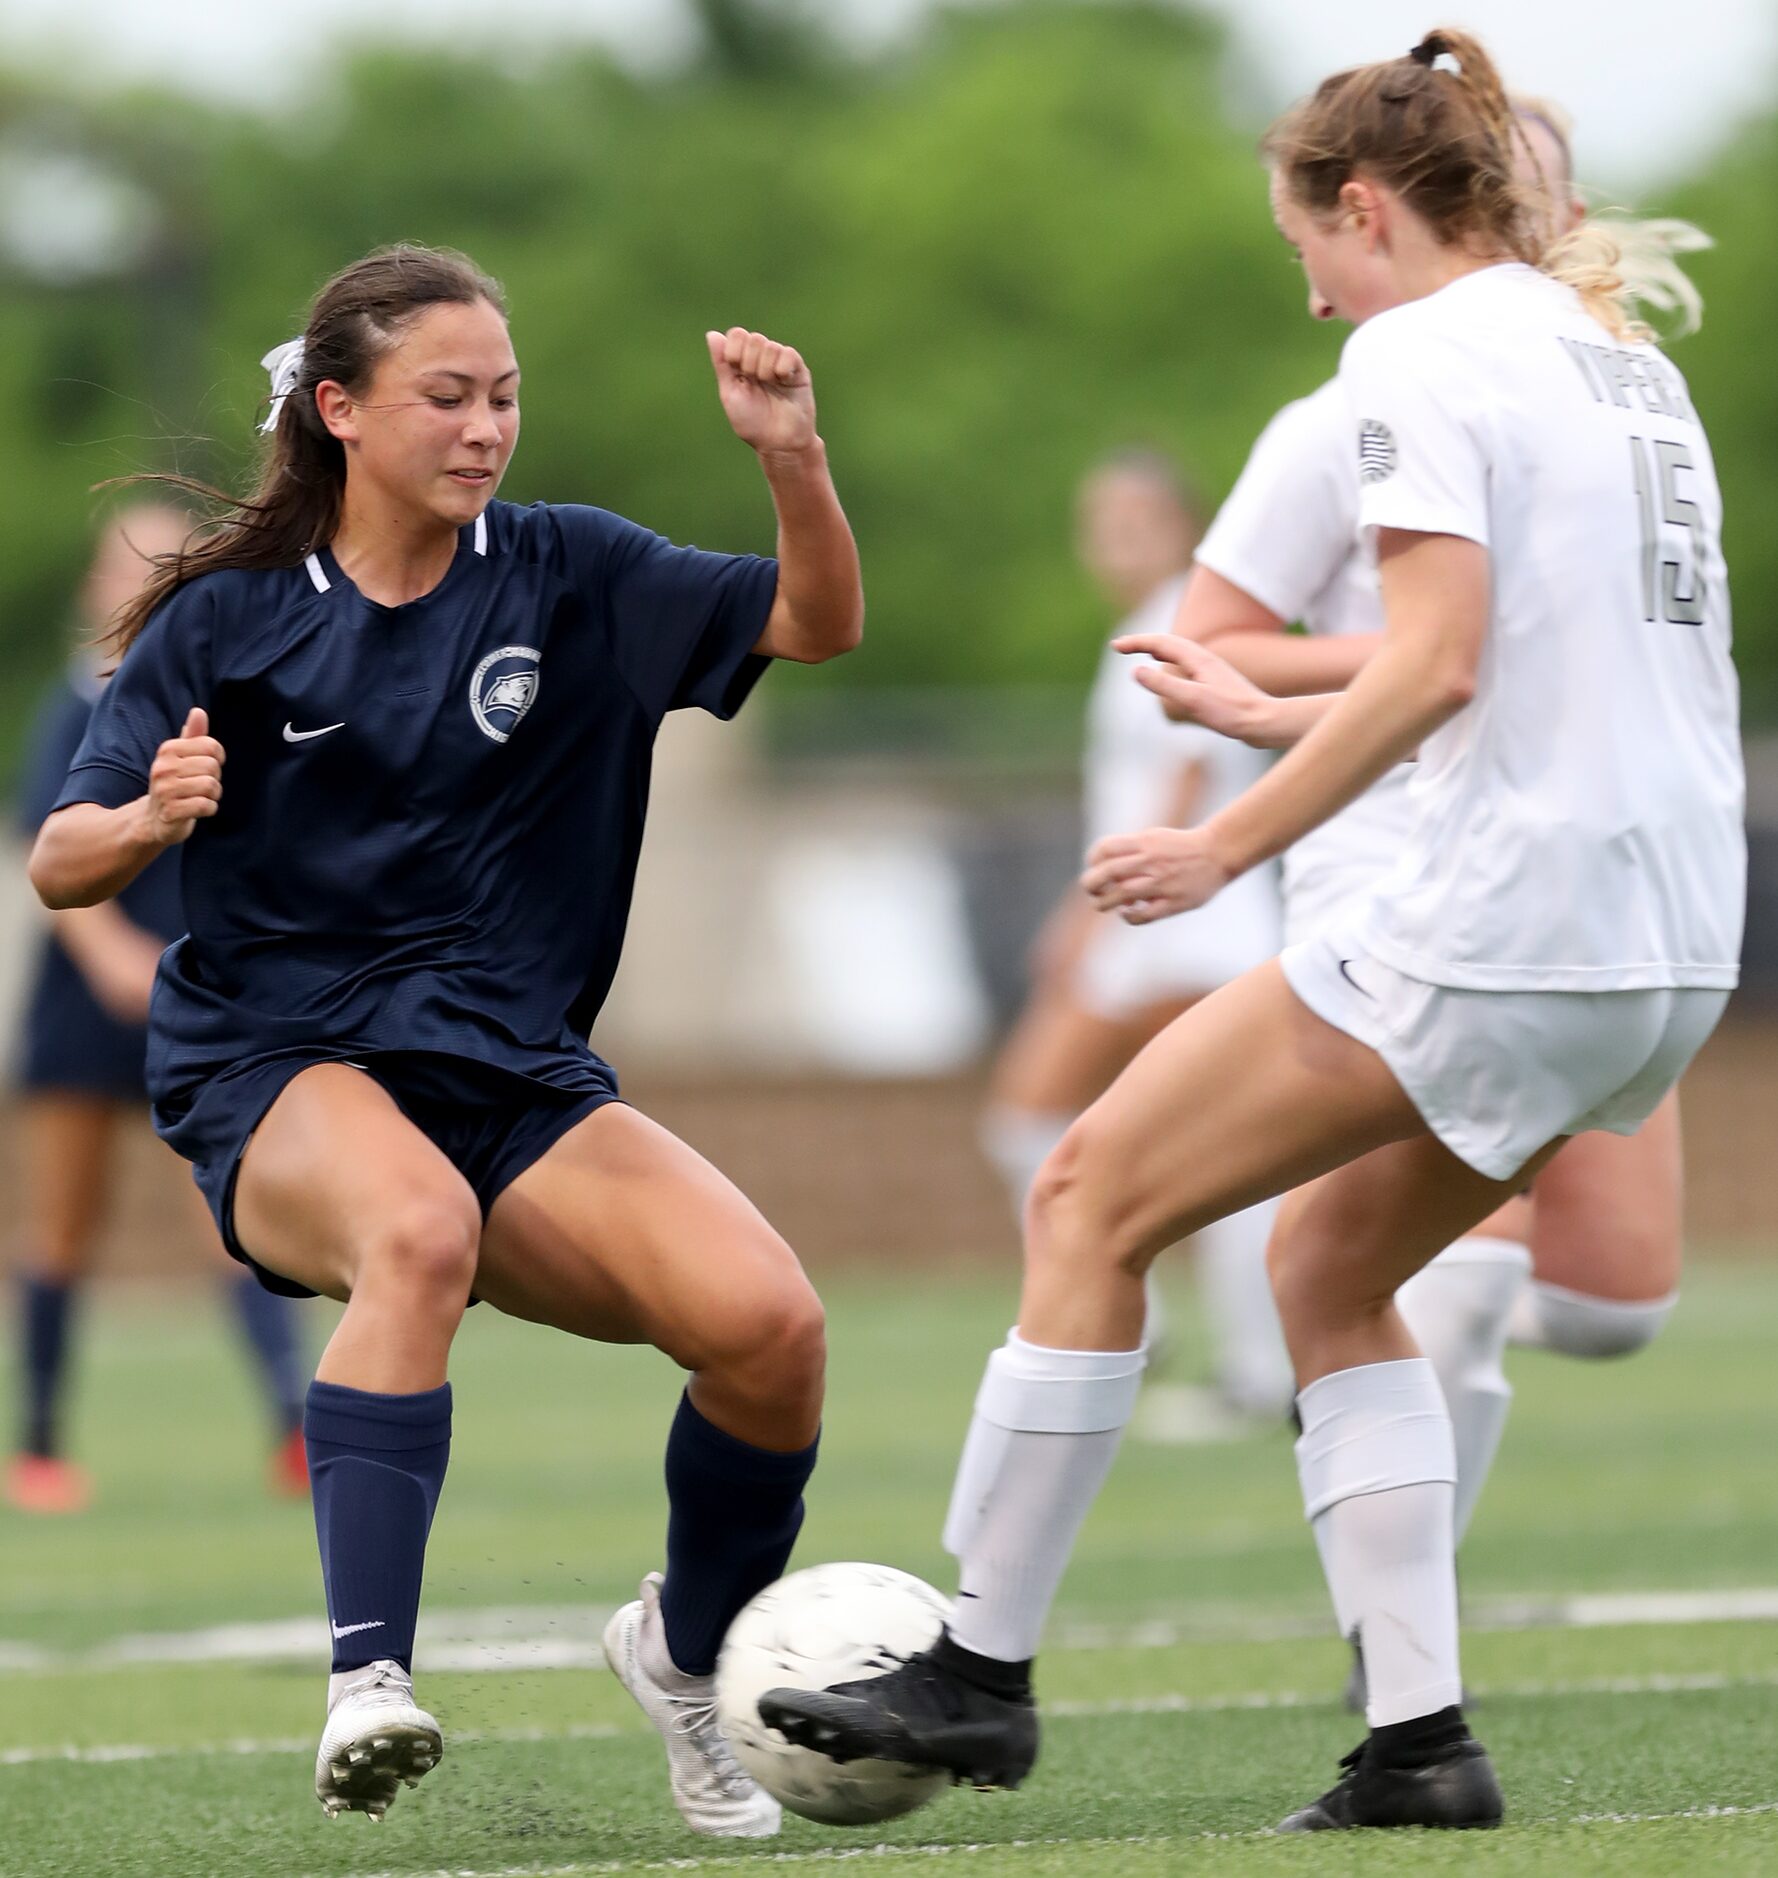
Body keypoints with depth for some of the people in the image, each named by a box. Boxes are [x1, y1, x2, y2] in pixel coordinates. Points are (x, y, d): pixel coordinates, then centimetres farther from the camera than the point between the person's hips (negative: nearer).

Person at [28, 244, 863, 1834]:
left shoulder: (569, 576, 6)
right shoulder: (228, 620, 0)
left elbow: (819, 625, 2)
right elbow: (60, 865, -2)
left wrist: (795, 460, -17)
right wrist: (151, 820, -25)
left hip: (514, 1076, 3)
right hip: (279, 1069, -3)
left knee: (769, 1321, -20)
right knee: (420, 1226, -40)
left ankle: (685, 1651, 9)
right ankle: (368, 1682, -43)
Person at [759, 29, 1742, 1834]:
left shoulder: (1419, 351, -7)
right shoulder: (1624, 355, 20)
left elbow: (1437, 666, -17)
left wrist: (1225, 847, -12)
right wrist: (1269, 718, 29)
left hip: (1500, 927, -9)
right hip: (1674, 946, 9)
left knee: (1093, 1196, 2)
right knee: (1329, 1266, 20)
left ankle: (982, 1667, 5)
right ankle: (1420, 1744, 10)